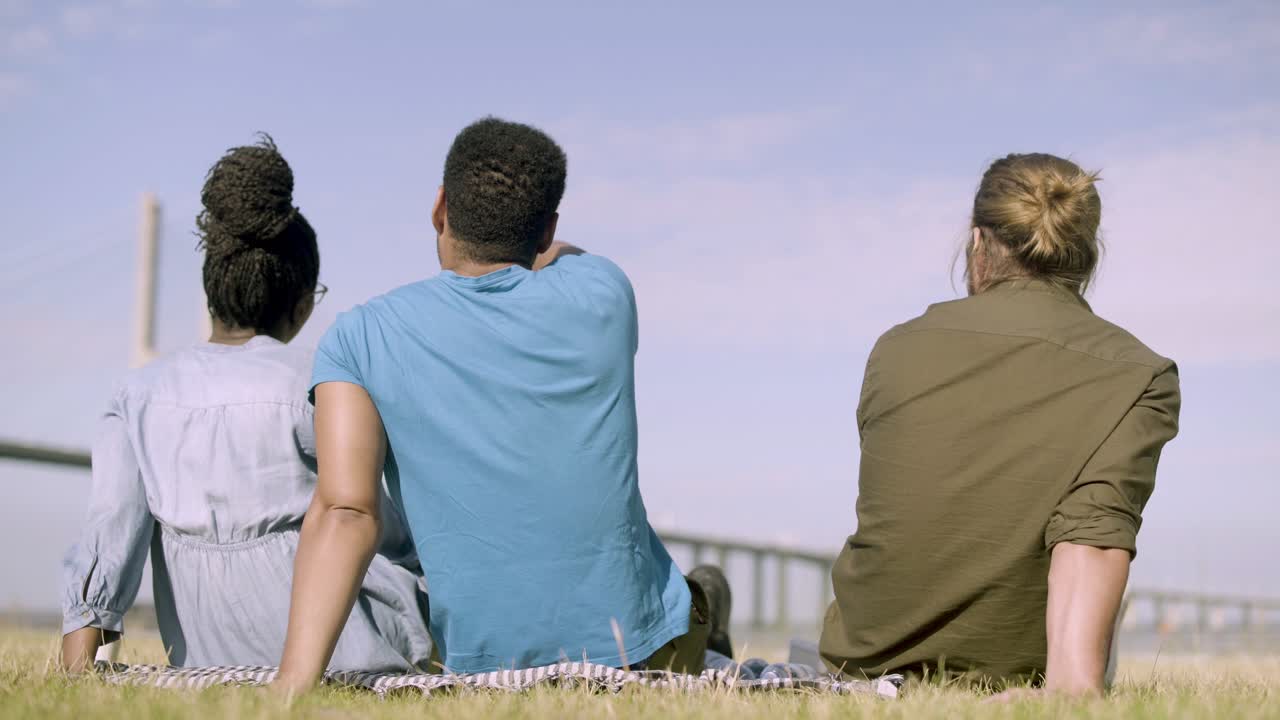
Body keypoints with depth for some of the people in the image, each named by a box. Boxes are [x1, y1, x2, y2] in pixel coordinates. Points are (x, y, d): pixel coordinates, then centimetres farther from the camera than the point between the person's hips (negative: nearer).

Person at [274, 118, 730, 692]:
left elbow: (343, 514, -23)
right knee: (706, 590, 36)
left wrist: (291, 689, -29)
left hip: (484, 662, 1)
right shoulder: (602, 292, -6)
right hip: (633, 642, 0)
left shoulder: (360, 339, -10)